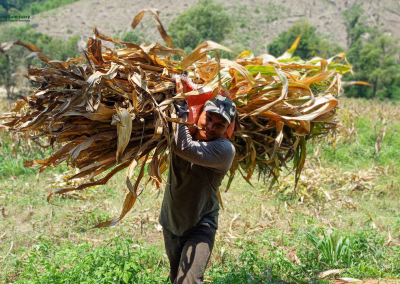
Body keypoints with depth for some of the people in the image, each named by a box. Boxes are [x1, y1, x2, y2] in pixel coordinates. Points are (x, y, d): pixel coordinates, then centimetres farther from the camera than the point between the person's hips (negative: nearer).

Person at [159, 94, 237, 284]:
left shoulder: (225, 150, -25)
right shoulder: (185, 131, -8)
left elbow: (184, 148, -38)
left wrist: (182, 110, -32)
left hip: (200, 227, -6)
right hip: (171, 223, 6)